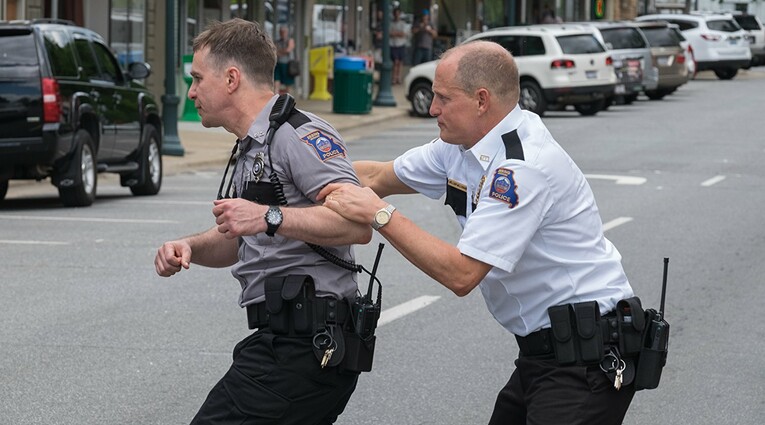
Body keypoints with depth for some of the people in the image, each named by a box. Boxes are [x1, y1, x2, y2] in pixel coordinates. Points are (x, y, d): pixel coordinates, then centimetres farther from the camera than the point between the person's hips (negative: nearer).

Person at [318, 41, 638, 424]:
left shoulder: (524, 168, -22)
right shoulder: (462, 145, 7)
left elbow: (461, 274, -25)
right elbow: (379, 177, 19)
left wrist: (379, 215, -19)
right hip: (542, 350, 10)